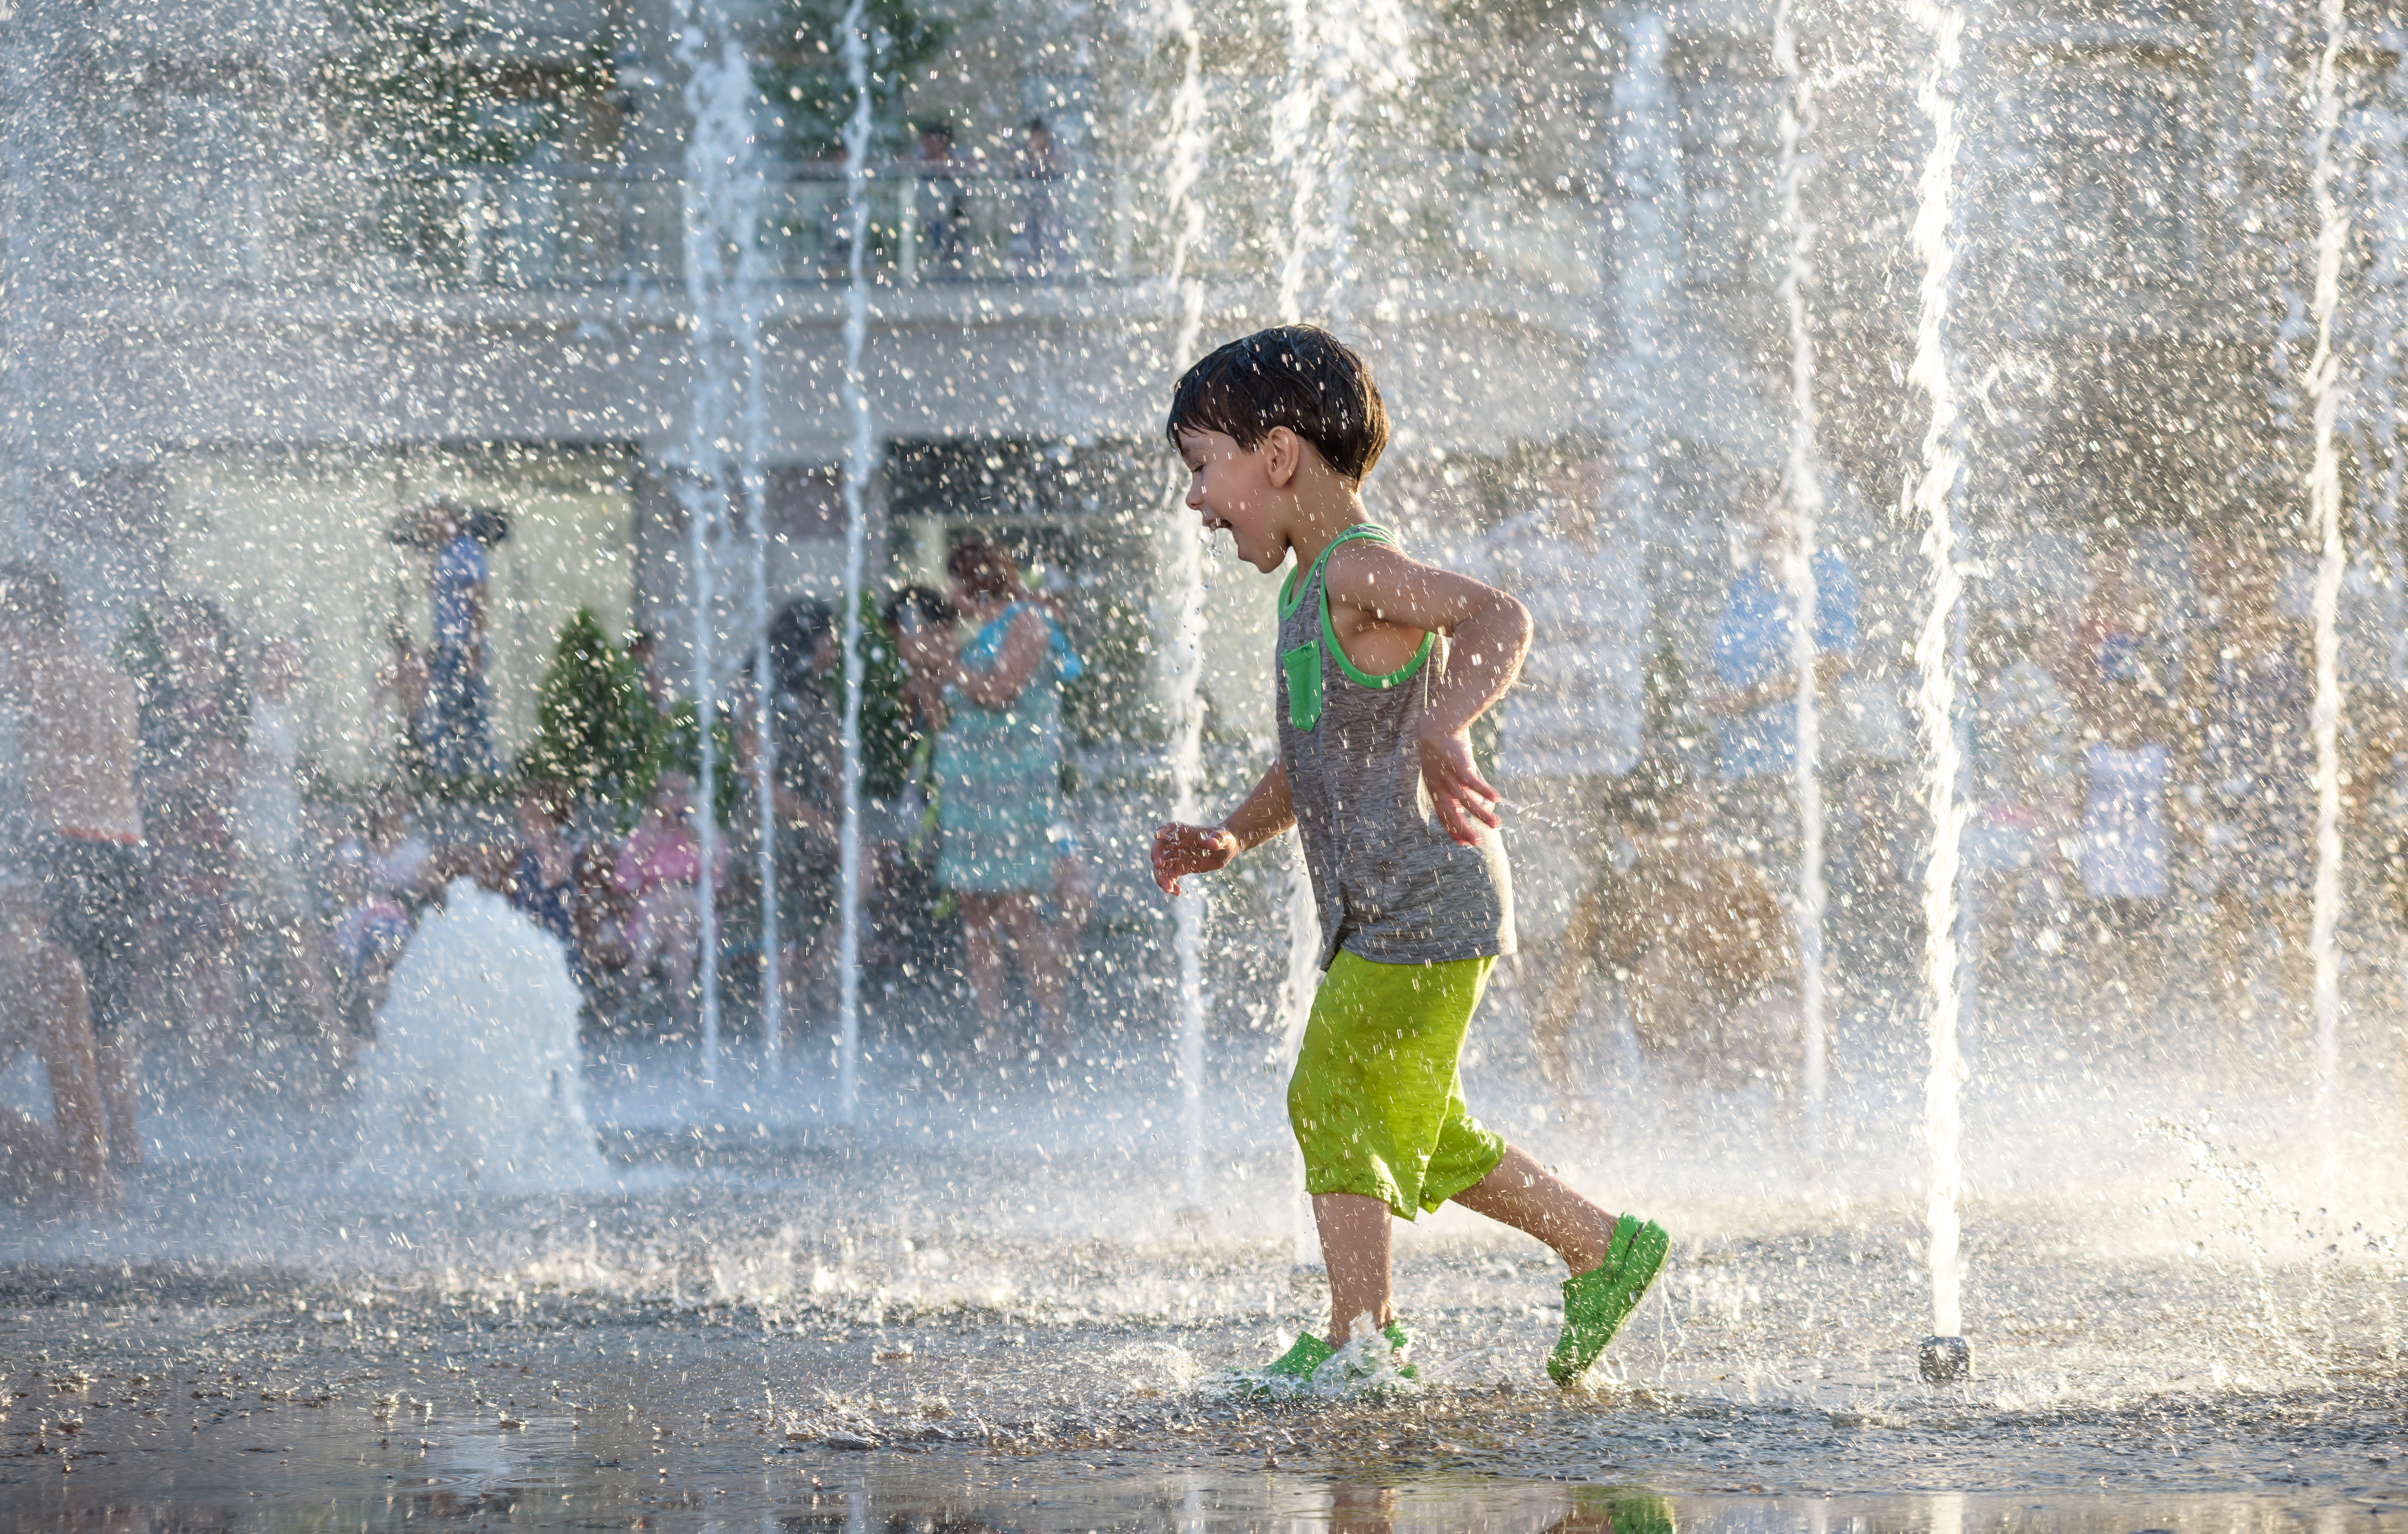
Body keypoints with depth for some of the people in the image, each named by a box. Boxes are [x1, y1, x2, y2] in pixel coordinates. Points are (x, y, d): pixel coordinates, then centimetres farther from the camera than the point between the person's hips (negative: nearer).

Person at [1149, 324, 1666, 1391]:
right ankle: (1603, 1250, 25)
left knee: (1338, 1098, -8)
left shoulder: (1358, 571, -15)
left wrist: (1443, 730, -48)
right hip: (1381, 913, 10)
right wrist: (1231, 838, 14)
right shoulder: (1308, 588, 16)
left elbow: (1498, 617, -33)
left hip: (1421, 905, -10)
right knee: (1421, 1131, 17)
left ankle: (1358, 1340, -5)